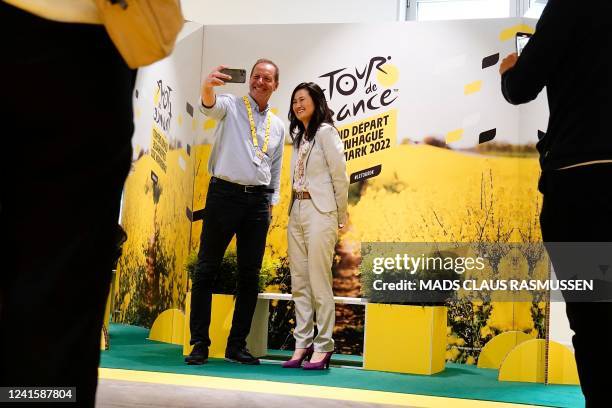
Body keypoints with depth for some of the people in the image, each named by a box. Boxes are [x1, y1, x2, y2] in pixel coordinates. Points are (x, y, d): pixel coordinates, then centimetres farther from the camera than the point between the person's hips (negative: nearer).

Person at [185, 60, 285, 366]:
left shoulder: (277, 125, 17)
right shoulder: (231, 106, 5)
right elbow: (209, 106, -20)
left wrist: (271, 203, 11)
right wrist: (208, 87, -43)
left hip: (258, 201, 4)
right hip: (224, 193, -4)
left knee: (250, 275, 4)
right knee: (206, 269, -4)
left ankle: (236, 346, 11)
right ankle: (199, 344, 1)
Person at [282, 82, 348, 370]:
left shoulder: (325, 132, -4)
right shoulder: (299, 136, 19)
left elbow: (340, 176, -6)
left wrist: (341, 217, -2)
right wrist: (293, 211, 11)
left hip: (319, 213, -8)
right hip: (296, 212, 8)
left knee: (319, 282, -7)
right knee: (299, 284, 7)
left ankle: (323, 347, -1)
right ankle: (302, 344, 12)